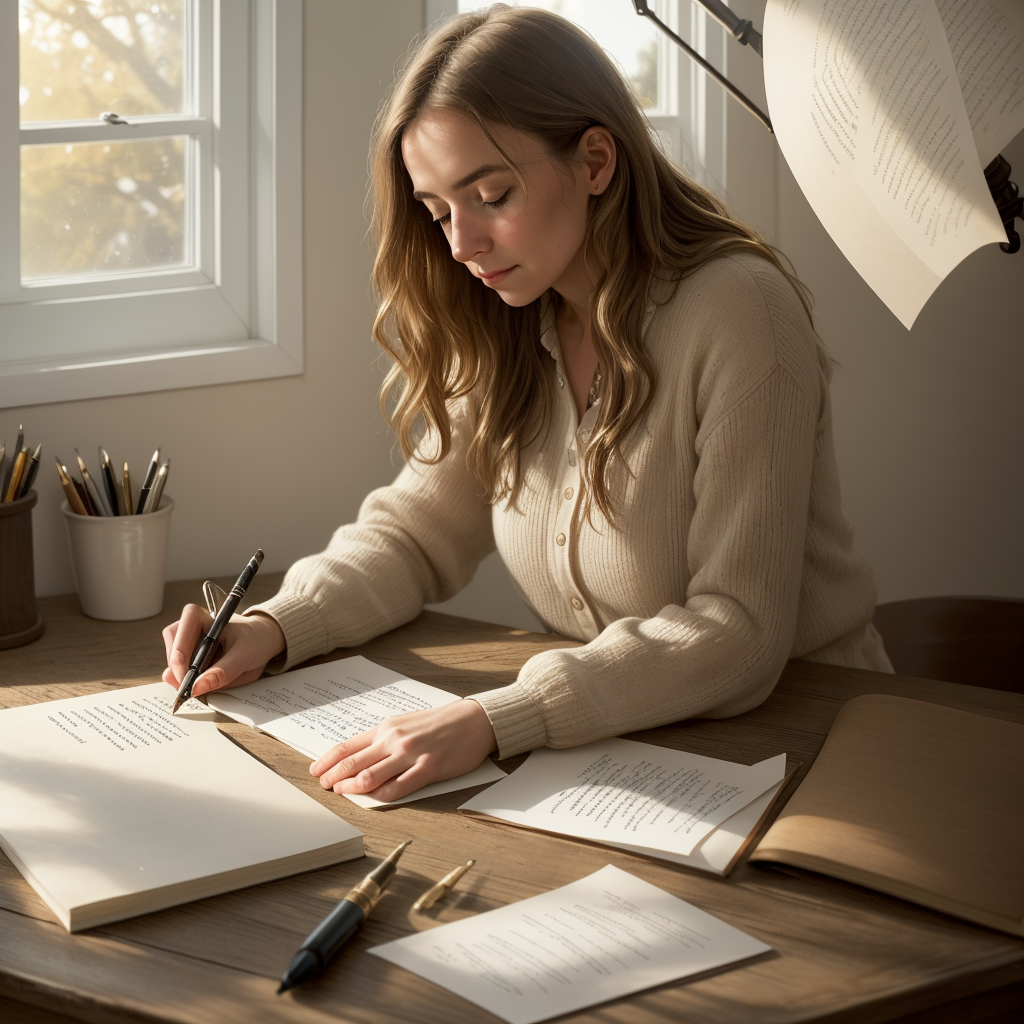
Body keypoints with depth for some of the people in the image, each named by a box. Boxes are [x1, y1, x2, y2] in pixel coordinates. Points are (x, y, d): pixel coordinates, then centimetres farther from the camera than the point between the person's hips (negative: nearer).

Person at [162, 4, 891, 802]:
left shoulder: (738, 311, -18)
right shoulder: (503, 333, 4)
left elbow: (738, 629, -24)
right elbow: (418, 528, 12)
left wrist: (492, 721, -33)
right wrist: (275, 627, -8)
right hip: (615, 742, 6)